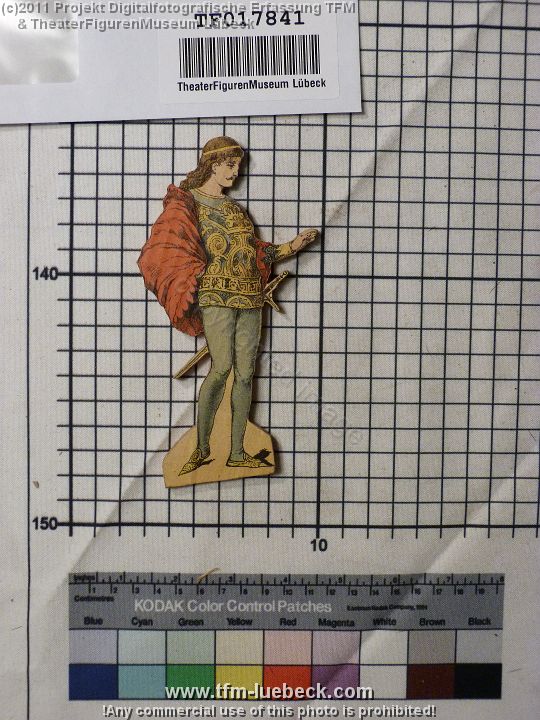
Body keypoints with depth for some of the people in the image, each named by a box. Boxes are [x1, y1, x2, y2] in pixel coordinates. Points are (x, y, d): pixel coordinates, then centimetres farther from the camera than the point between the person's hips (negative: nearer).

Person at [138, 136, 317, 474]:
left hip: (250, 297, 6)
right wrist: (201, 276, -10)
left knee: (246, 373, 2)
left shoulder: (236, 207, 24)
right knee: (222, 366, -16)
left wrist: (292, 246, 14)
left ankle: (237, 452, 9)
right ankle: (202, 447, -1)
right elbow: (168, 252, -5)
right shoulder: (188, 203, 4)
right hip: (216, 295, -6)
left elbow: (257, 253, 24)